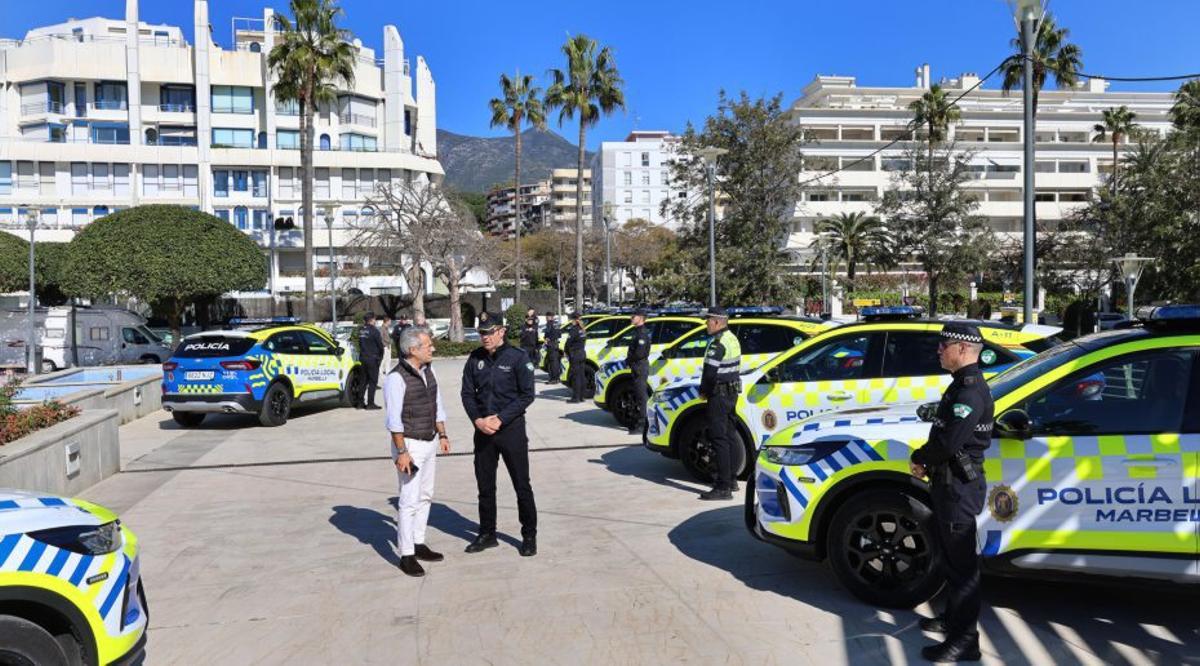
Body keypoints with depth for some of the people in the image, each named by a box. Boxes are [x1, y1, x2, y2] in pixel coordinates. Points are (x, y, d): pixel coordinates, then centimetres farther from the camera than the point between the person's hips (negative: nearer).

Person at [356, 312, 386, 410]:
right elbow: (380, 345, -9)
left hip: (362, 357, 6)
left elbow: (360, 343, 7)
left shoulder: (361, 330, 6)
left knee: (363, 380, 14)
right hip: (372, 359, -6)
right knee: (373, 381, 1)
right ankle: (370, 403, 0)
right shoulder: (374, 331, -14)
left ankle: (360, 402, 17)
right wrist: (380, 357, 6)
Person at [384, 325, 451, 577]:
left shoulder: (428, 370, 5)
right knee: (409, 501, -4)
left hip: (430, 442, 8)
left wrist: (442, 435, 13)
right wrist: (401, 452, -20)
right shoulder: (396, 378, -19)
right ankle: (406, 555, 6)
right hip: (410, 444, -8)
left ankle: (418, 544, 28)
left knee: (425, 496, 15)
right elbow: (394, 420, -19)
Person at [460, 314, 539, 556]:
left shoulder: (517, 357, -8)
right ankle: (487, 534, 27)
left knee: (522, 485, 2)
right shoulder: (475, 359, 5)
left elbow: (527, 395, -9)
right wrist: (478, 420, -9)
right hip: (482, 430, 4)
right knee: (485, 486, 12)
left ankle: (529, 535, 15)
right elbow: (467, 393, 7)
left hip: (512, 429, -4)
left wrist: (500, 419, -16)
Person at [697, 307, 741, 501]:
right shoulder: (732, 338, 13)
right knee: (729, 436, 17)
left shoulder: (718, 343, -18)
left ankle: (724, 487, -8)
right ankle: (730, 480, 27)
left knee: (719, 439, -8)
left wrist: (703, 391, -7)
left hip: (720, 394, -10)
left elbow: (710, 371, -24)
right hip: (732, 392, 10)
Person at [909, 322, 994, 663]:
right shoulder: (962, 385, 14)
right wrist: (925, 461, 3)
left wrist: (919, 458, -9)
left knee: (961, 562, -3)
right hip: (949, 483, 10)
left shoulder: (971, 390, -19)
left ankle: (965, 640, 5)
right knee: (950, 554, 21)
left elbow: (950, 442, -26)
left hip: (960, 487, -10)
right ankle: (953, 617, 35)